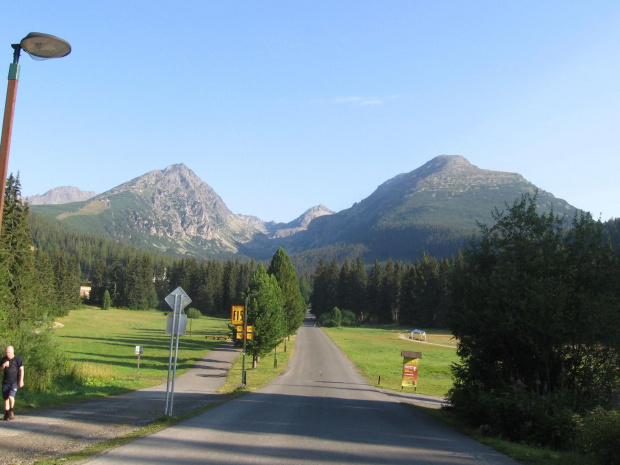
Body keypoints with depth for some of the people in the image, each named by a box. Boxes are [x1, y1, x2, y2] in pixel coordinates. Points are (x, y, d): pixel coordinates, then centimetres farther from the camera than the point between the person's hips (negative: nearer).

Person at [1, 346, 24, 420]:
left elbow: (21, 369, -5)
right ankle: (7, 414, 17)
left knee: (11, 396, -18)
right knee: (6, 398, 4)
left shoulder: (17, 359, -5)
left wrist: (21, 380, -10)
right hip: (5, 382, 4)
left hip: (14, 382, -4)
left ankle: (11, 411, 1)